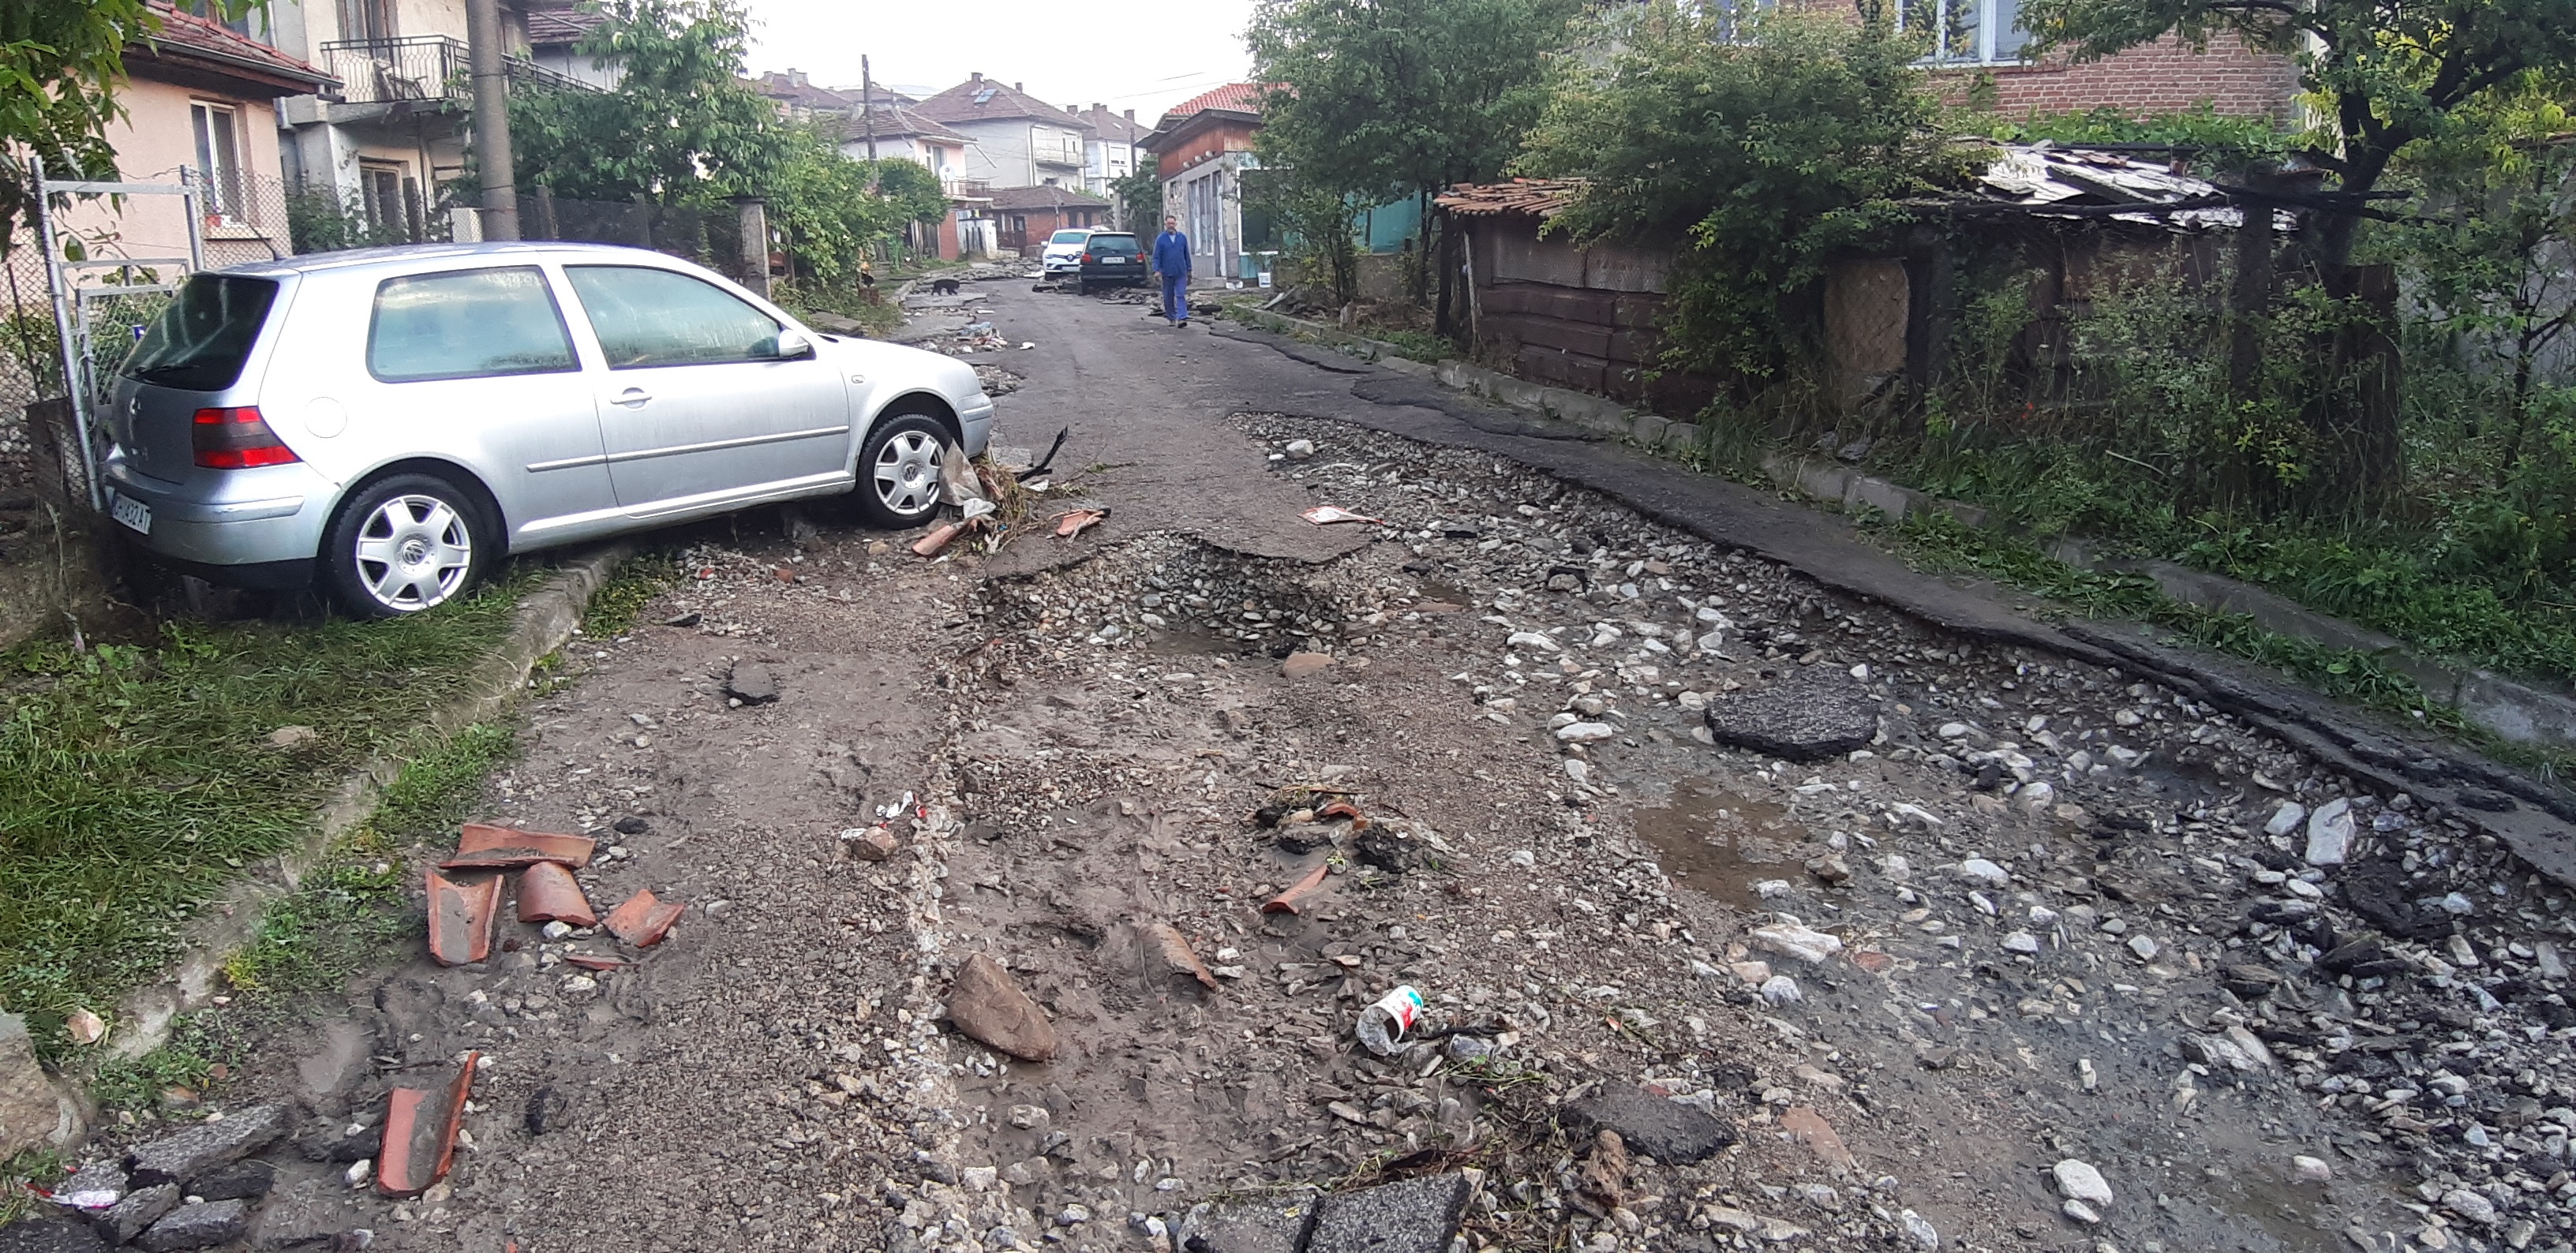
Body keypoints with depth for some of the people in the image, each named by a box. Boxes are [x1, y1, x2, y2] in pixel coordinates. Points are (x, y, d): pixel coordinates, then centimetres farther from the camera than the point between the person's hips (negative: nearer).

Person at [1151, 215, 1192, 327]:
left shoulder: (1182, 237, 6)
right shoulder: (1160, 239, 0)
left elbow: (1187, 255, 13)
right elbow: (1156, 256, -1)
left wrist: (1189, 270, 13)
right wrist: (1156, 270, -13)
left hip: (1181, 273, 0)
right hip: (1167, 273, 0)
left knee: (1181, 295, -9)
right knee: (1168, 296, 8)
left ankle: (1182, 318, -16)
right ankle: (1172, 318, 20)